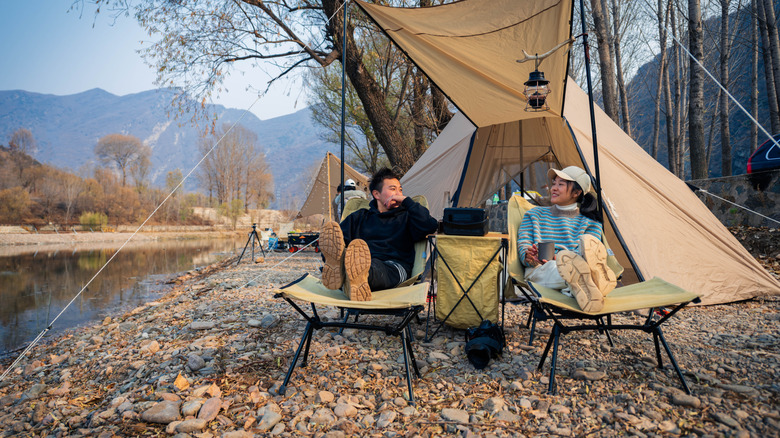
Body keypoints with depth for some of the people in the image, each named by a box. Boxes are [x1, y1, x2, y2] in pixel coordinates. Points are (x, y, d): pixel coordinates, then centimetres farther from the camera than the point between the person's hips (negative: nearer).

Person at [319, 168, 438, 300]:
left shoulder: (406, 217, 28)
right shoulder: (359, 217, 31)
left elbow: (430, 226, 6)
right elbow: (341, 237, 16)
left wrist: (406, 201, 10)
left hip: (394, 266, -1)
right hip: (359, 263, 2)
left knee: (373, 266, -40)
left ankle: (359, 277, -72)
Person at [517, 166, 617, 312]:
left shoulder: (590, 222, 20)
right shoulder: (535, 214, 26)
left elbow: (583, 255, 2)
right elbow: (523, 246, 13)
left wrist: (559, 258, -21)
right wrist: (529, 257, -14)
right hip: (538, 271, 1)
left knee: (589, 241, -35)